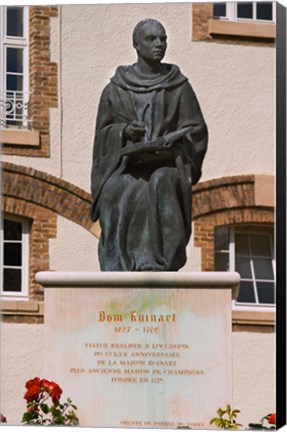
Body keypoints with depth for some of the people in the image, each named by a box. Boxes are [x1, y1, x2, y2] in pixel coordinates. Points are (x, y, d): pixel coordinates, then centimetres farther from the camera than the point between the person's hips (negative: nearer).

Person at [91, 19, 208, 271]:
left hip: (167, 164, -1)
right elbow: (103, 133, 9)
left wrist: (169, 142, -13)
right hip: (125, 164, 1)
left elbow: (196, 131, 6)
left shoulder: (180, 87, 7)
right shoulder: (115, 88, 8)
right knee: (120, 194, -32)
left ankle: (158, 269, -40)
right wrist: (124, 132, -12)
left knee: (161, 187, -35)